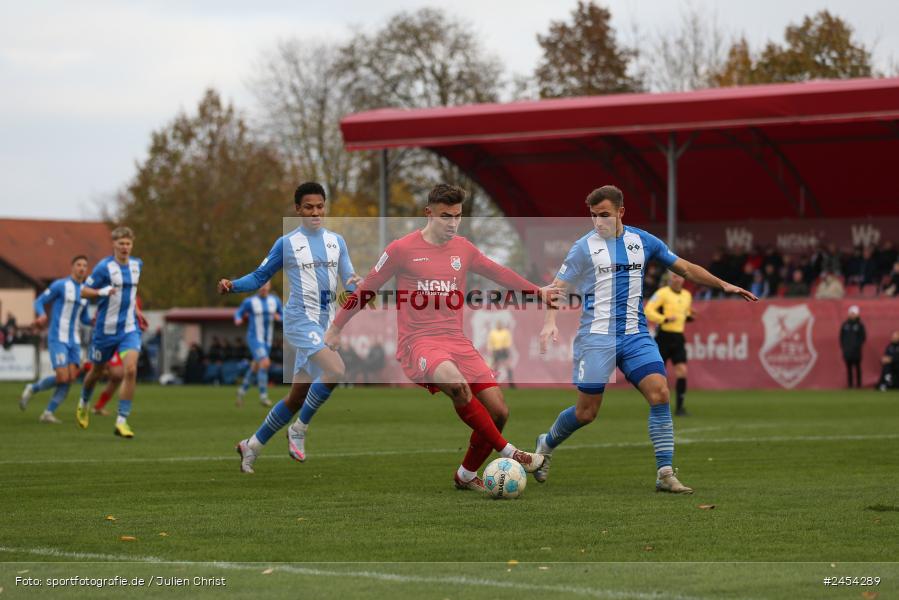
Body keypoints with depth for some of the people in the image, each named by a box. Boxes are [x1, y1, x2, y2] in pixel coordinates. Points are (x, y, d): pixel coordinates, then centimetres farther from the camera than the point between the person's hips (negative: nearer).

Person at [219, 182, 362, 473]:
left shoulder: (336, 241, 11)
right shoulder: (287, 243, -1)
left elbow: (349, 280, 9)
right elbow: (259, 277, 4)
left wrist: (357, 283, -15)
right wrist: (232, 285, -14)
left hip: (324, 325, 6)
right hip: (300, 320, -6)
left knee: (296, 399, 9)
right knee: (335, 369, -28)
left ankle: (253, 445, 25)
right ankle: (299, 430, -12)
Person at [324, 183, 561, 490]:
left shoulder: (463, 248, 11)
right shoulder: (402, 249, -3)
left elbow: (499, 272, 27)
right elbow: (366, 289, 6)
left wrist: (538, 291, 33)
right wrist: (336, 328, 12)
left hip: (457, 341, 6)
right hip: (418, 342, -6)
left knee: (498, 411, -6)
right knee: (456, 382, -37)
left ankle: (466, 475, 17)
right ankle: (508, 453, -28)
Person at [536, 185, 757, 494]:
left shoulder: (643, 241, 9)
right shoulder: (584, 247, -2)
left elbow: (685, 268, 17)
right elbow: (557, 288, -1)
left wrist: (723, 285, 11)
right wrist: (550, 323, -19)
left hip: (635, 335, 3)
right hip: (596, 337, -3)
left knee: (659, 393, -16)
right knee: (586, 411, -4)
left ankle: (665, 474, -14)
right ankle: (546, 444, 27)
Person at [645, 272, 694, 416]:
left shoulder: (687, 295, 12)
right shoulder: (662, 293, -8)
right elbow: (648, 311, -15)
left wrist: (689, 317, 5)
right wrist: (665, 319, -24)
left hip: (678, 338, 5)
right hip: (664, 336, -5)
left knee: (682, 371, -8)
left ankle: (680, 407, -5)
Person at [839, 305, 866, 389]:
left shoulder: (860, 325, 0)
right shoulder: (845, 324, 9)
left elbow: (863, 337, 1)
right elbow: (841, 336, 13)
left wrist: (858, 345, -8)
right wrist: (842, 346, 4)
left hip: (856, 350, -3)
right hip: (847, 350, 3)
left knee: (857, 367, 0)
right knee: (849, 368, 4)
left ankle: (858, 384, 3)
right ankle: (849, 384, 8)